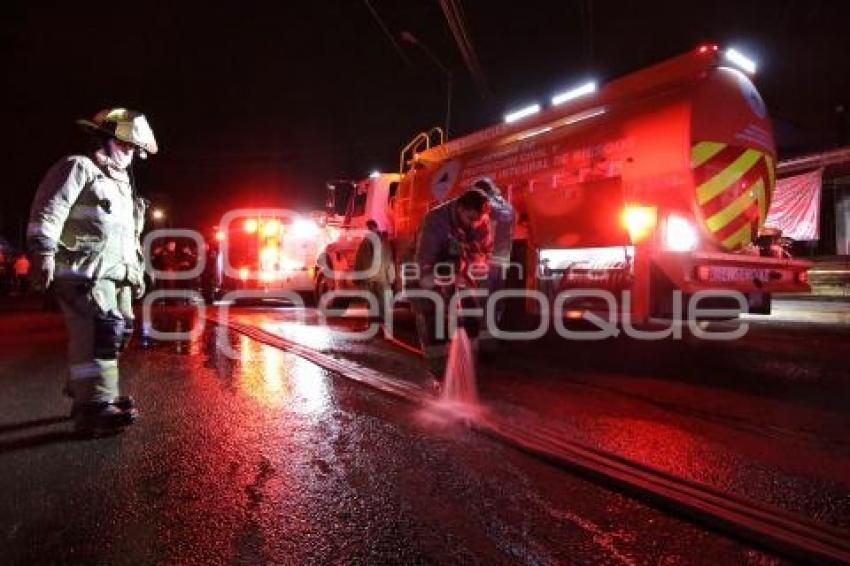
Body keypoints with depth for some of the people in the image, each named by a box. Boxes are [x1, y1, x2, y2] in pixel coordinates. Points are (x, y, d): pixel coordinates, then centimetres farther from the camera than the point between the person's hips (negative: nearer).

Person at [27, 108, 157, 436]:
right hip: (85, 268, -9)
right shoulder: (79, 167, 1)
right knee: (99, 331, -19)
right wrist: (44, 250, -24)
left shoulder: (123, 184, 28)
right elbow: (49, 208, -12)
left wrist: (138, 272, 27)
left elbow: (131, 235, 31)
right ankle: (95, 408, -20)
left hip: (115, 272, 9)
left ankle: (83, 395, 19)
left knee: (116, 332, 8)